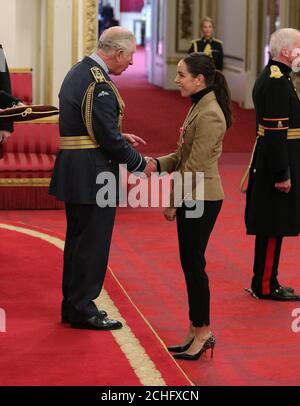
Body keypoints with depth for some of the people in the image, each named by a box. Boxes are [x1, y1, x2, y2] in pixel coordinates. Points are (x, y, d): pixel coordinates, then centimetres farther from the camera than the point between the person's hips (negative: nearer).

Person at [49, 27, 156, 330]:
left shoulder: (78, 72, 11)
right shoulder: (99, 86, -20)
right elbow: (109, 140, -20)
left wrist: (121, 137, 17)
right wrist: (141, 165, -8)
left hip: (73, 171, 10)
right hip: (92, 174, -10)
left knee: (78, 239, 17)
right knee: (93, 242, 0)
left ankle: (73, 305, 26)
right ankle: (83, 309, 7)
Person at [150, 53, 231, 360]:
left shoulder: (209, 116, -20)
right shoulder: (199, 107, 12)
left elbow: (195, 167, -20)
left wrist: (173, 202, -14)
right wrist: (155, 164, 4)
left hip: (200, 200, -10)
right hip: (192, 199, 10)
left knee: (193, 264, -2)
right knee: (190, 264, 13)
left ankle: (202, 331, 8)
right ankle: (197, 332, 21)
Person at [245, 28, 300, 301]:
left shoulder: (270, 77, 13)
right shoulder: (278, 82, -19)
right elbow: (276, 132, -23)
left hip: (269, 163, 10)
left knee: (271, 226, 16)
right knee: (274, 227, -2)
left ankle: (263, 282, 24)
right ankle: (266, 286, 5)